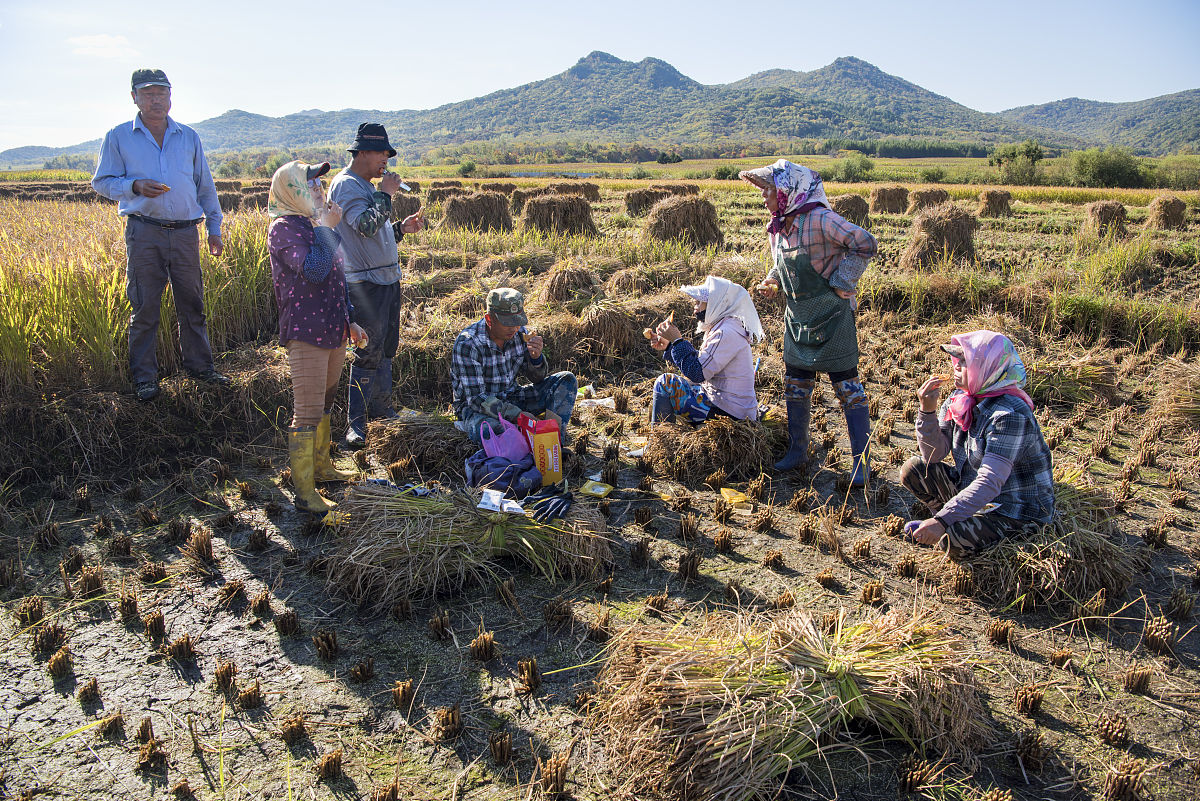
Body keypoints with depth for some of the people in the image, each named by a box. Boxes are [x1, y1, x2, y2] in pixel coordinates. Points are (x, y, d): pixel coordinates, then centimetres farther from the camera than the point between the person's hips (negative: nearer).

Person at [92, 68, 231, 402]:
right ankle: (144, 377, 10)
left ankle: (199, 365, 21)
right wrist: (135, 186, -14)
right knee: (144, 308, 1)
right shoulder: (119, 137, 5)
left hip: (185, 233, 2)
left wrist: (214, 228, 12)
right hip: (144, 233, -2)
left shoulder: (188, 137, 12)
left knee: (192, 304, 7)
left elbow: (205, 186, 16)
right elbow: (102, 182, 5)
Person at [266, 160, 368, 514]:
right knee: (307, 413, -6)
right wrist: (327, 228, -20)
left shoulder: (314, 223, 16)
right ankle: (304, 493, 1)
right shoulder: (283, 228, -13)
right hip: (306, 333, -9)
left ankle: (321, 466, 37)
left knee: (325, 404, 21)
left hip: (332, 331, 9)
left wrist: (349, 321, 23)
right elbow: (313, 270, -29)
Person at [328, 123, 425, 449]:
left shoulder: (366, 186, 18)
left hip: (388, 278, 10)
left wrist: (402, 227, 10)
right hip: (365, 282, -10)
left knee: (386, 349, 15)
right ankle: (355, 424, -2)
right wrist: (386, 194, -15)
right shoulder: (345, 185, -12)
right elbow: (366, 226, -26)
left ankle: (381, 409, 28)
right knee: (368, 352, -9)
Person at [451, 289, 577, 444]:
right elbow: (476, 397, -26)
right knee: (488, 429, -43)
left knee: (567, 380, -7)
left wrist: (536, 357, -19)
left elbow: (537, 378, 6)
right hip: (475, 407, -6)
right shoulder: (466, 344, -22)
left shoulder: (520, 333, -4)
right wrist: (518, 416, -37)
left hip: (512, 399, 6)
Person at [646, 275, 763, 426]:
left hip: (730, 413, -11)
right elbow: (700, 360, 18)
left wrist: (677, 340, -17)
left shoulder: (727, 333, -22)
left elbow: (697, 373, -25)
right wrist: (669, 346, 11)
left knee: (665, 382, -10)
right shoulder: (719, 327, 10)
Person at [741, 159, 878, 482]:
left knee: (847, 387, -1)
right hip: (797, 318, 7)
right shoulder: (777, 227, 4)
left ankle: (861, 460, 7)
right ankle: (797, 451, 27)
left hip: (832, 316, -7)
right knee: (795, 386, 12)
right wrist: (773, 282, 1)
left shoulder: (820, 219, -20)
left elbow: (865, 244, -17)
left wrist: (841, 283, -16)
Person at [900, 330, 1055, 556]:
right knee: (913, 469, -5)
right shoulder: (958, 400, -4)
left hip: (1018, 511, -7)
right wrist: (927, 410, -21)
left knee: (956, 540, -30)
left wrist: (943, 520, -40)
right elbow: (934, 454, -5)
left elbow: (990, 482, -34)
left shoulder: (1010, 415, -28)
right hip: (972, 490, 7)